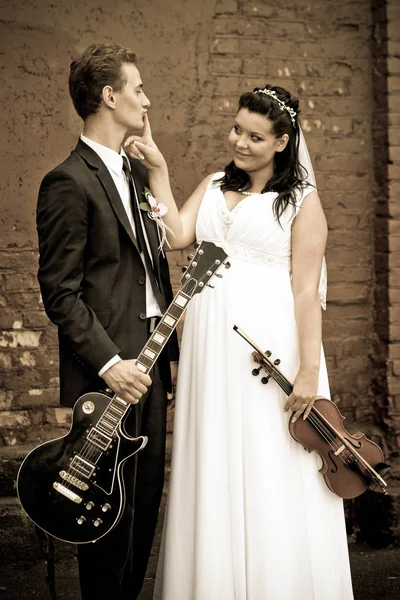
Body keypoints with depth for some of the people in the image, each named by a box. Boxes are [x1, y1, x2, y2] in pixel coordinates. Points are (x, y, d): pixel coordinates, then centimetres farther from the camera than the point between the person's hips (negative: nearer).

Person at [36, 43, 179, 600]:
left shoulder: (137, 173, 15)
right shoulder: (68, 182, -12)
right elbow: (60, 292, -15)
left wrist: (171, 346, 12)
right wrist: (108, 362, -19)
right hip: (108, 373, -8)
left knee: (146, 501, 13)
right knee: (112, 508, -1)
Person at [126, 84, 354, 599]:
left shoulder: (302, 200, 0)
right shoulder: (214, 185, 15)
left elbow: (306, 290, -6)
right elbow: (178, 234, -1)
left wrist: (309, 370, -12)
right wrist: (157, 169, -2)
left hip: (269, 345, -4)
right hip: (211, 344, 5)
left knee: (271, 479, 1)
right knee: (215, 475, 9)